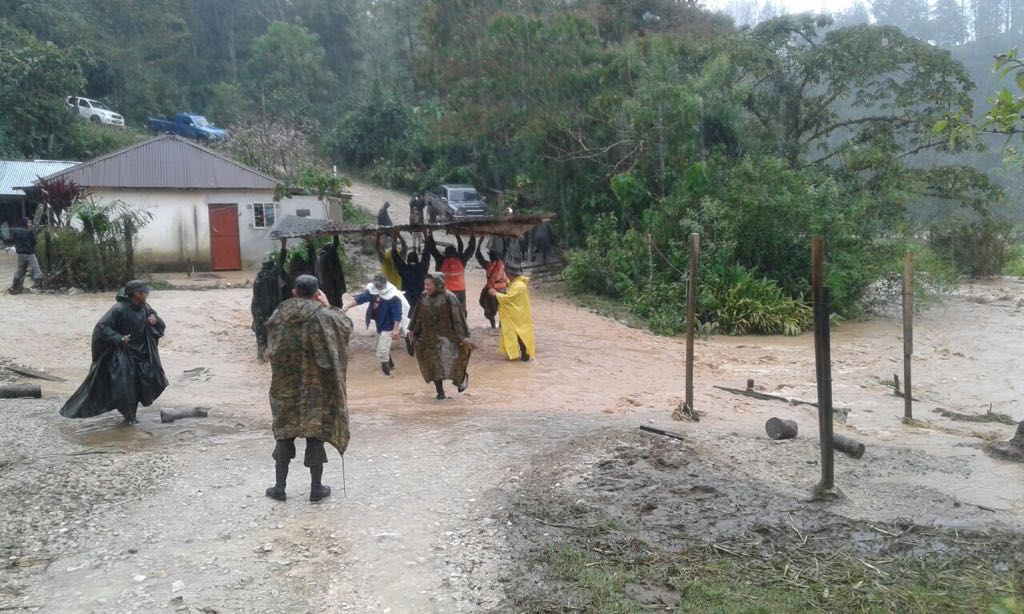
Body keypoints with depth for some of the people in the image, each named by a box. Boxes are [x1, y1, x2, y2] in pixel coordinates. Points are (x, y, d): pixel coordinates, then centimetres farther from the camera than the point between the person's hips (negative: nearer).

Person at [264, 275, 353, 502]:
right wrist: (327, 306, 9)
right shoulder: (322, 316, -12)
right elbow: (347, 325, 2)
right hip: (315, 386, -2)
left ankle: (279, 487, 17)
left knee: (284, 431, 13)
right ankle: (316, 488, 13)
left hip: (285, 386, 3)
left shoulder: (279, 315, -1)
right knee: (316, 433, 6)